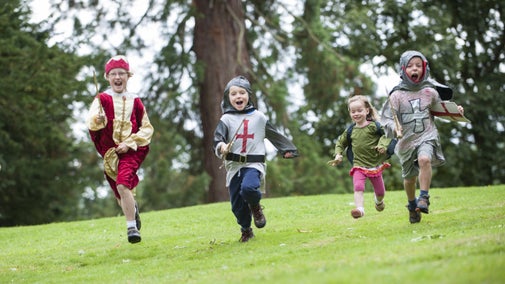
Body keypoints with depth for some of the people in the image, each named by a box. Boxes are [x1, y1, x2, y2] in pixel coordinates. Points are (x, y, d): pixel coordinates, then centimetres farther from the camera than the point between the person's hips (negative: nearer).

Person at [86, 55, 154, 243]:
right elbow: (91, 122, -16)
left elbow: (147, 129, 5)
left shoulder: (135, 101, 3)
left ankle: (132, 227, -18)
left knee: (123, 185, -24)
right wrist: (98, 120, -40)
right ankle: (133, 208, 46)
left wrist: (129, 143, -9)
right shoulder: (102, 99, 0)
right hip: (109, 152, 2)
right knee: (121, 196, 12)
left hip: (131, 151, -2)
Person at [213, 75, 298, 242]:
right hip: (233, 165, 1)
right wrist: (221, 147, -32)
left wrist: (287, 149, 29)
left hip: (254, 164, -1)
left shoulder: (258, 117, 8)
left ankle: (256, 207, 2)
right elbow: (218, 138, -9)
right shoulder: (226, 119, 4)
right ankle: (246, 230, 25)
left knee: (248, 188, -31)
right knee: (237, 204, 1)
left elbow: (274, 134, 20)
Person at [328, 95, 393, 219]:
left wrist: (383, 145, -23)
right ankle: (360, 209, -33)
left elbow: (387, 134, -6)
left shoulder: (374, 126, -8)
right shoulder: (350, 131, 4)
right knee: (358, 187, -24)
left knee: (380, 191, 15)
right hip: (358, 165, 1)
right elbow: (340, 143, 18)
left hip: (375, 163, -1)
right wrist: (338, 155, 4)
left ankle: (379, 200, 48)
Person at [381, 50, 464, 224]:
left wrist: (455, 110, 2)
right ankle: (412, 206, 39)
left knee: (424, 159, -32)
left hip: (427, 136, -1)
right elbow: (387, 119, -5)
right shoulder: (397, 95, -6)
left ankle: (424, 198, -23)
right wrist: (394, 127, -25)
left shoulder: (430, 92, 1)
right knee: (410, 177, 12)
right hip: (407, 140, 1)